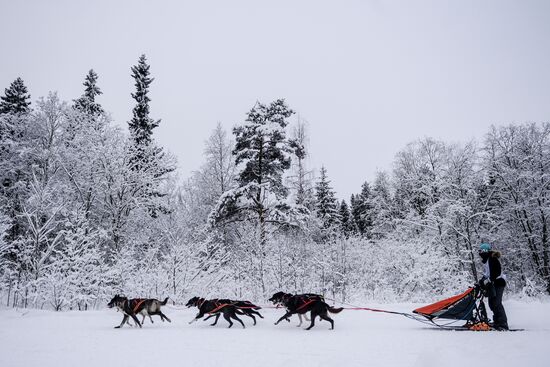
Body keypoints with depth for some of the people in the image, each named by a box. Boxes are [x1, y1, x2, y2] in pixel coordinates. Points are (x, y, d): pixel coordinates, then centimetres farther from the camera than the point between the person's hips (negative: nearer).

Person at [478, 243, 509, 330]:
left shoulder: (492, 259, -14)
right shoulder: (486, 260, 17)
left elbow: (497, 272, -23)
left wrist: (488, 280, -24)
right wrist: (482, 281, 12)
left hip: (498, 283, -11)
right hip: (492, 284, 11)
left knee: (496, 303, -14)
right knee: (492, 304, 11)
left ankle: (503, 324, -14)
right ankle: (497, 323, 19)